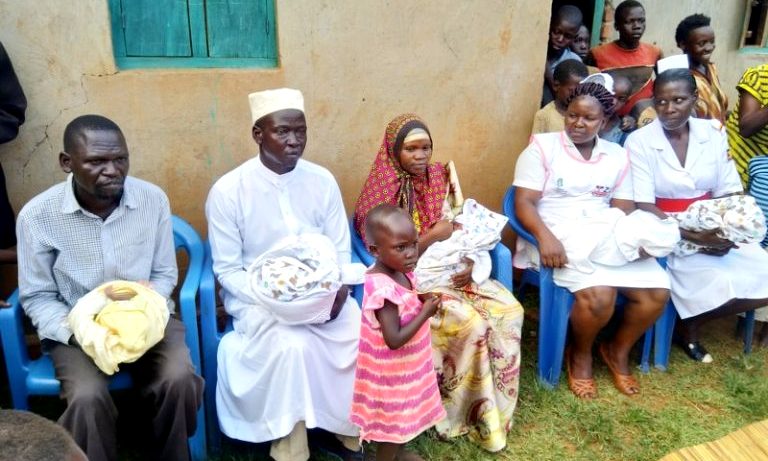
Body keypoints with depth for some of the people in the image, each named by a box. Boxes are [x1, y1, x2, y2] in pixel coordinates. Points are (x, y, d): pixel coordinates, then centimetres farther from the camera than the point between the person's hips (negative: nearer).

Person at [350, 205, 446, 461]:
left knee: (403, 413, 29)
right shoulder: (383, 289, -34)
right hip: (392, 369, -9)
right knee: (392, 419, 13)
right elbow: (395, 340, -33)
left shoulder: (399, 271, -6)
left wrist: (423, 300, -8)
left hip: (405, 364, 9)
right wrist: (426, 312, -25)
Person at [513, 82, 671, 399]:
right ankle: (580, 355, 3)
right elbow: (524, 202, -9)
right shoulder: (542, 147, -1)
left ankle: (618, 351, 15)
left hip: (608, 235, 6)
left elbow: (624, 208, 10)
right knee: (598, 294, -30)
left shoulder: (617, 156, 14)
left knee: (657, 291, -12)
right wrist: (545, 237, -27)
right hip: (560, 236, -5)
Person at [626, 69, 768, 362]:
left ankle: (692, 323, 13)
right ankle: (686, 329, 9)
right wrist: (694, 236, -24)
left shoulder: (713, 133, 3)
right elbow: (644, 206, -14)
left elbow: (730, 193, 3)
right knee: (721, 286, -26)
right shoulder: (639, 141, -9)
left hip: (715, 229, 5)